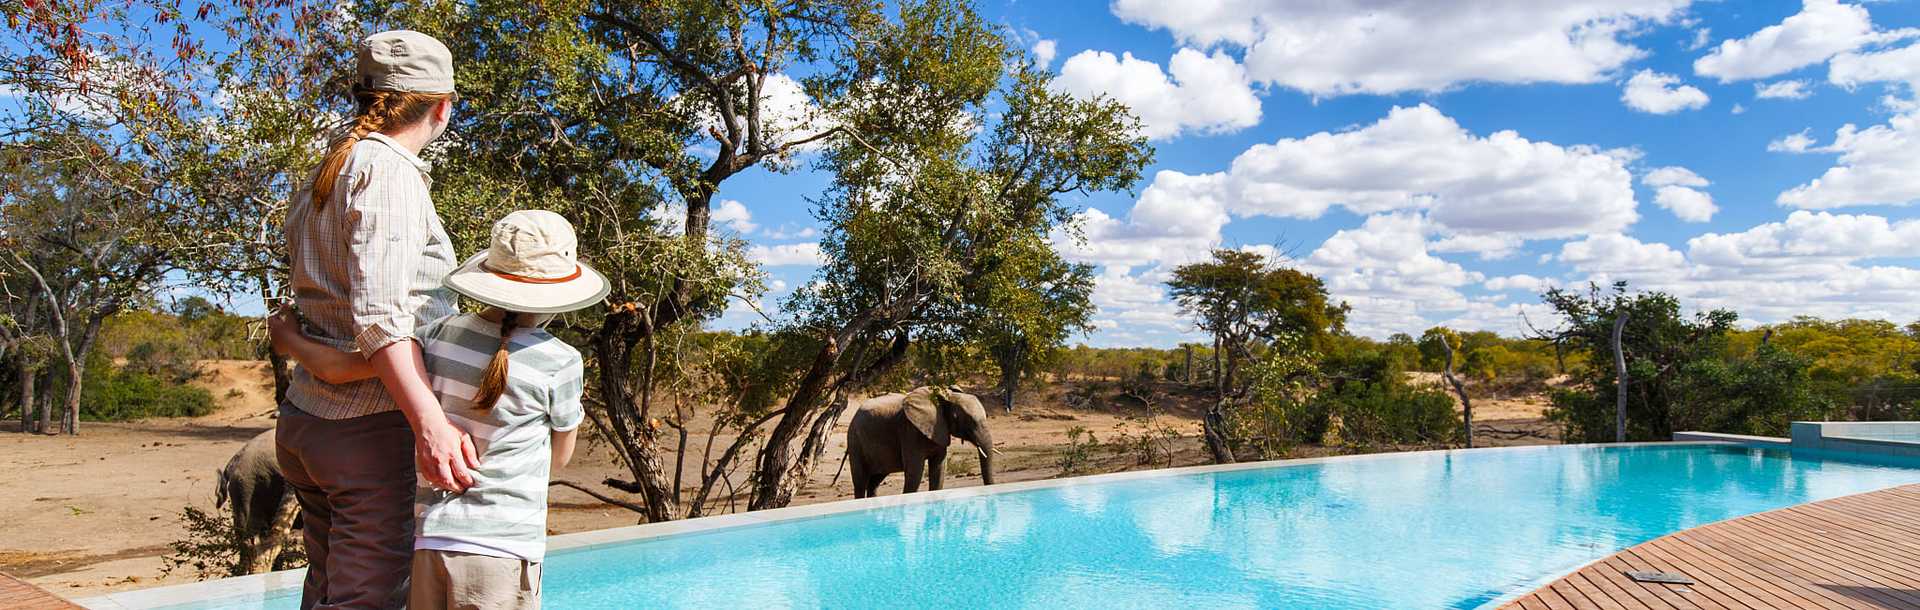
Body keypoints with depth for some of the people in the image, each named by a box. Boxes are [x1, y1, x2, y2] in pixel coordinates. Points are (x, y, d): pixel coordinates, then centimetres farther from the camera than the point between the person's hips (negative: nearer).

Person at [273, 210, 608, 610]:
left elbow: (337, 368, 4)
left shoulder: (441, 334, -1)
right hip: (502, 547, -4)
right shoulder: (559, 362, -11)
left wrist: (289, 340, 26)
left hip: (431, 539, 5)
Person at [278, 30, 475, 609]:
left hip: (303, 419, 9)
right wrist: (429, 421, -32)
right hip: (370, 427, -9)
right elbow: (378, 311, -23)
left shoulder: (320, 179, 18)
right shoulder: (389, 171, -11)